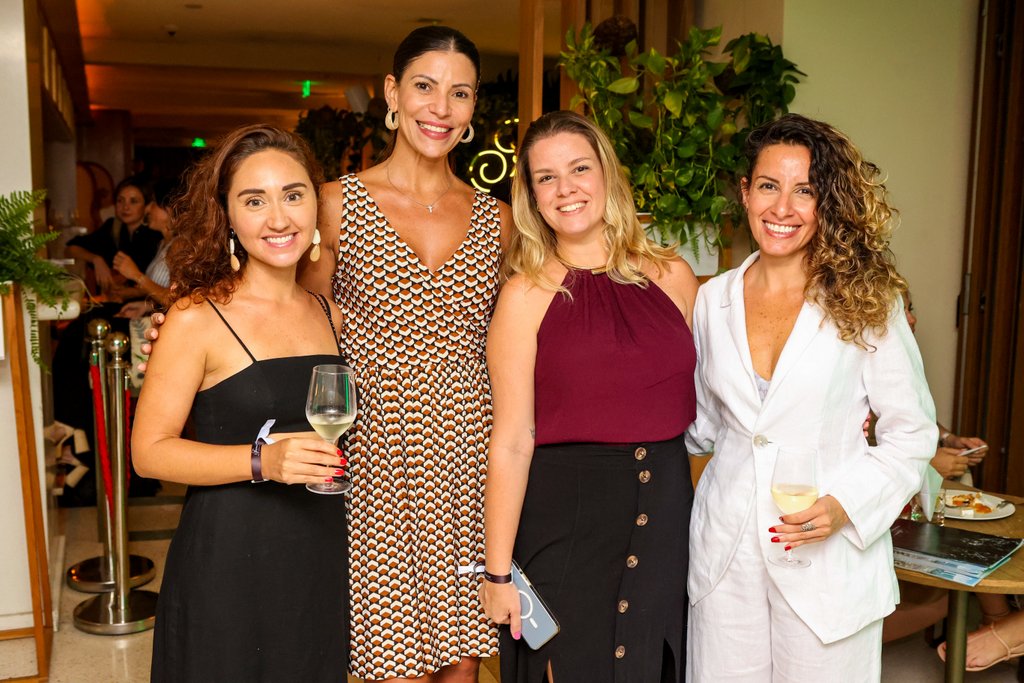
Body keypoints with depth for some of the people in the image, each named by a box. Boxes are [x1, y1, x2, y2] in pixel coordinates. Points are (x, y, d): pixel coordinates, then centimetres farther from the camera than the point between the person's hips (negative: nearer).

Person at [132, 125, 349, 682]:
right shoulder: (197, 318, -10)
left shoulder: (330, 316, 6)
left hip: (321, 557, 5)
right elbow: (149, 451, -13)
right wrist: (262, 460, -24)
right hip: (227, 564, -5)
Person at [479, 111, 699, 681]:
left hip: (667, 509, 4)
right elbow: (512, 442, -8)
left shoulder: (672, 275, 3)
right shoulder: (527, 296, -6)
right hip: (564, 520, -3)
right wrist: (498, 571, -7)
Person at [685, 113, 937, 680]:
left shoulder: (866, 303, -6)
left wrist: (845, 504, -15)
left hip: (828, 556, -2)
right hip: (726, 551, 3)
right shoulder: (713, 299, 4)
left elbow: (912, 432, -3)